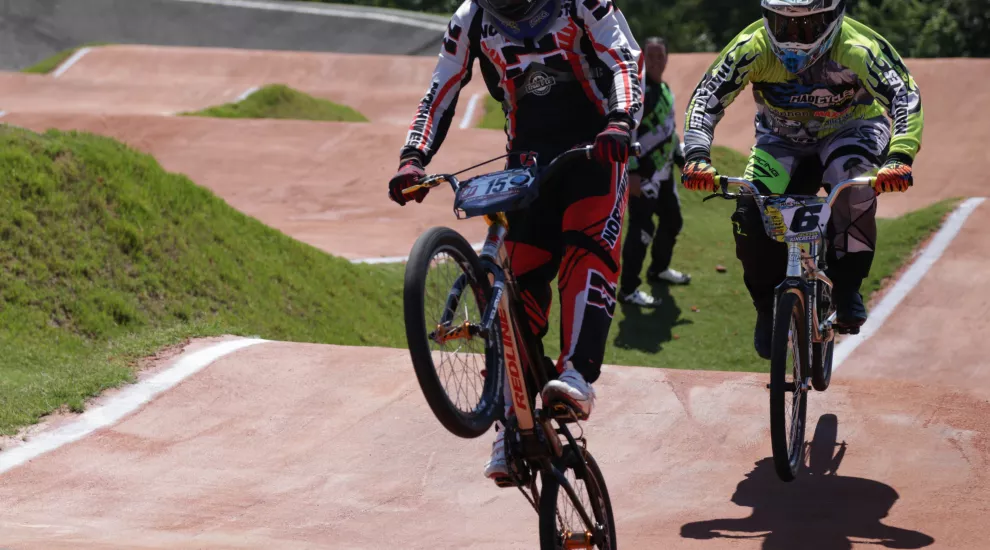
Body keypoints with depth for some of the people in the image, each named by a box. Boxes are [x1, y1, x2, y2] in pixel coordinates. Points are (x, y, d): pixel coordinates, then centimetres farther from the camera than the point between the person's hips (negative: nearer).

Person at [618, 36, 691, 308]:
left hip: (663, 171, 10)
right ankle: (628, 289, -6)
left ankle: (659, 268, 42)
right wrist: (631, 171, -27)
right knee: (642, 228, -11)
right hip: (643, 173, -10)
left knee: (672, 221, 21)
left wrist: (682, 159, 24)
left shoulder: (665, 89, 13)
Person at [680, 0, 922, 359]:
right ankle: (769, 308, 3)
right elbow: (707, 96, -24)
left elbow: (904, 95, -37)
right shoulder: (753, 48, -26)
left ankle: (847, 286, -21)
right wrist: (697, 156, -41)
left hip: (850, 131, -2)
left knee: (850, 175, -37)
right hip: (782, 138, 2)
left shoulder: (857, 48, -32)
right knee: (751, 216, -22)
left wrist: (898, 158, -54)